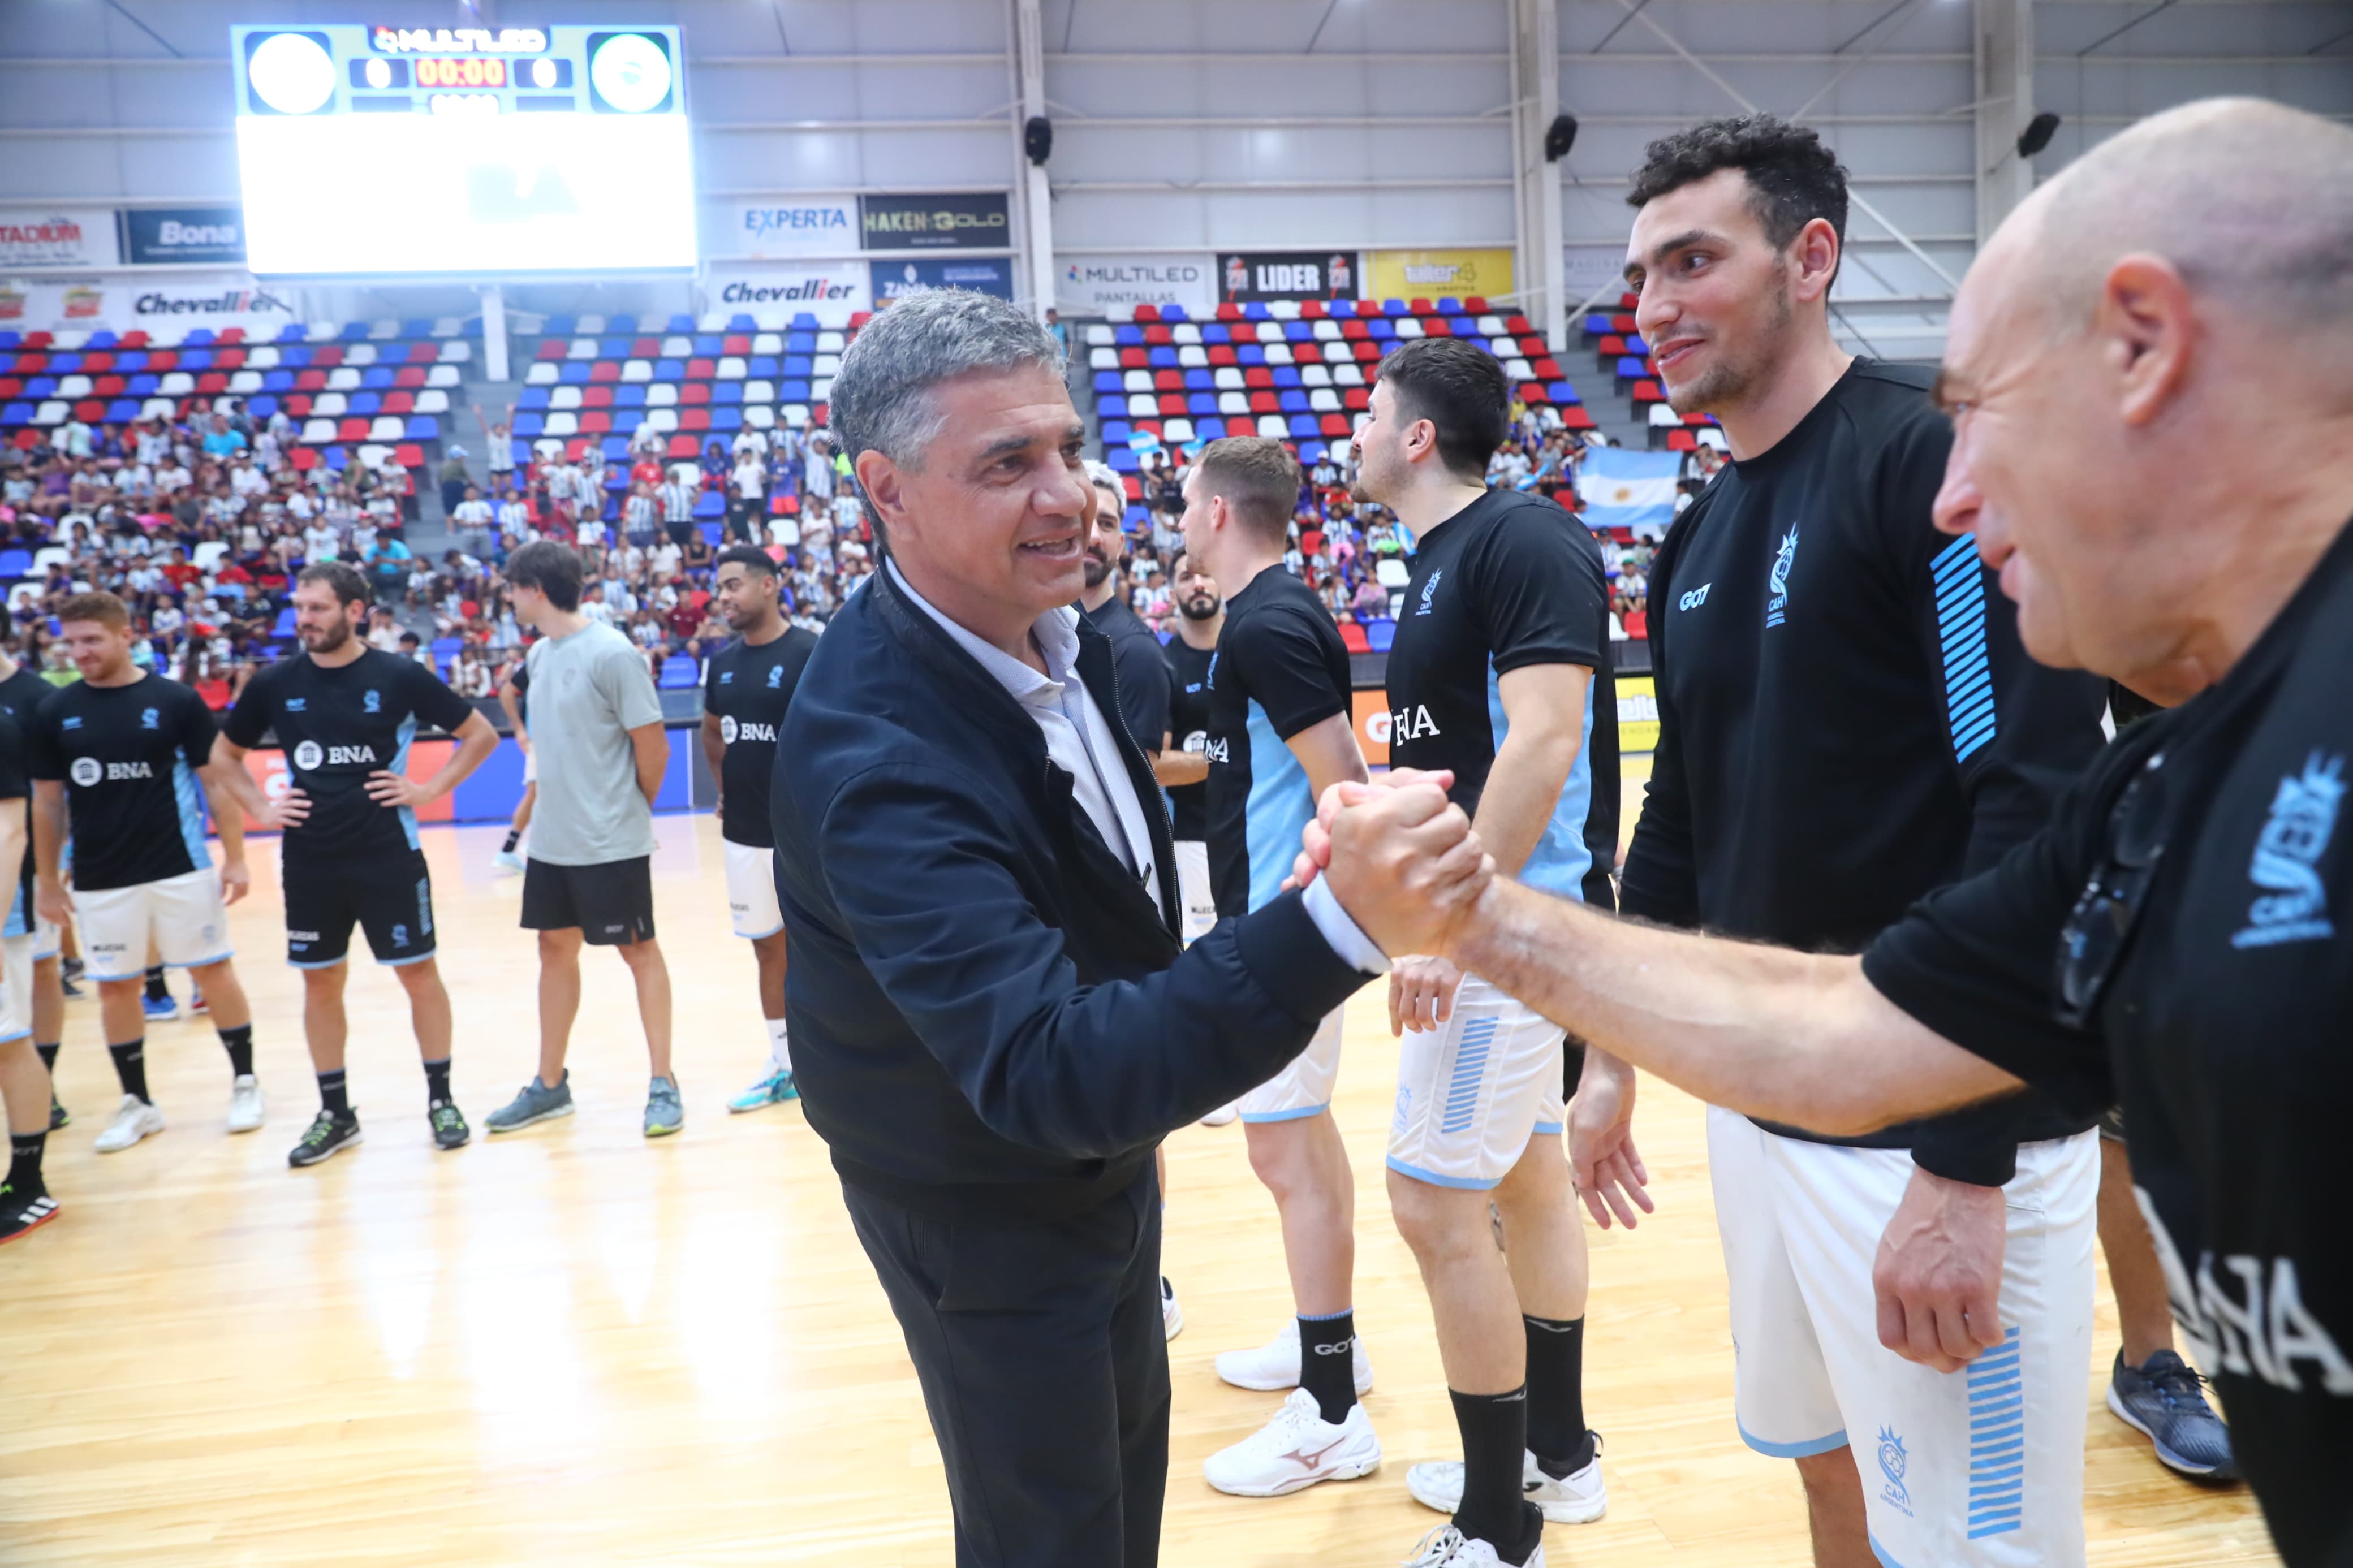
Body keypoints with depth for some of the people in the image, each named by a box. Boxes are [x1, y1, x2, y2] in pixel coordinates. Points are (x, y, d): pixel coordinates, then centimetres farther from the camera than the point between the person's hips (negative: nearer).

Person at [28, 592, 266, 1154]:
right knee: (115, 987, 8)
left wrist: (235, 858, -6)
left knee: (214, 971, 4)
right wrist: (48, 880, 8)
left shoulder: (177, 701, -5)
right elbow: (48, 801, 8)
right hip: (100, 880, 3)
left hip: (181, 870, -2)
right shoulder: (54, 711, 2)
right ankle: (137, 1103, 22)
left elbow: (217, 782, -2)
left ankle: (245, 1082, 19)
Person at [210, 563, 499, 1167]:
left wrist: (432, 788, -8)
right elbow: (224, 754, 17)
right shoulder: (276, 684, 2)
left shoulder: (399, 676, -7)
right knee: (320, 982, 9)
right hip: (309, 861, 3)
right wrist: (259, 807, 3)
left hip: (389, 855, -3)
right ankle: (335, 1113, 22)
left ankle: (441, 1099, 17)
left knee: (419, 972, 3)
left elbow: (481, 733, 0)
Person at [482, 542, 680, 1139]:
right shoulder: (539, 655, 8)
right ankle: (550, 1085, 26)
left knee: (639, 951, 2)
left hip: (611, 842, -8)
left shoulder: (612, 654, -15)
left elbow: (652, 747, -12)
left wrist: (632, 810, 0)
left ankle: (663, 1084, 12)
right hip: (550, 839, 8)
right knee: (555, 948, 14)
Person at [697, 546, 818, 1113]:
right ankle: (783, 1067, 26)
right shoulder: (721, 662, 7)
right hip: (744, 833, 6)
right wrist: (725, 787, 10)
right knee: (769, 947, 14)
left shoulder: (811, 653, -12)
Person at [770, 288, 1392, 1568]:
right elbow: (1046, 1072, -46)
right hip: (985, 1215, -8)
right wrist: (1334, 924, -55)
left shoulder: (1052, 632, -10)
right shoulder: (876, 755, -37)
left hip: (1103, 1162, 8)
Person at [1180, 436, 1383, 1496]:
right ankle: (1327, 1343, 34)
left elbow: (1342, 780, -23)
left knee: (1287, 1151, -4)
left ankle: (1331, 1417, 8)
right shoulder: (1273, 613, 12)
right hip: (1275, 920, 11)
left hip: (1286, 925, -11)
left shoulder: (1267, 624, -18)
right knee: (1305, 1133, 19)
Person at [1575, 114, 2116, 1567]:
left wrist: (1966, 1168, -22)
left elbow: (2044, 808, -21)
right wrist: (1614, 1052, 17)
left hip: (1943, 1132, -7)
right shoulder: (1700, 539, 9)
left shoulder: (1936, 459, -14)